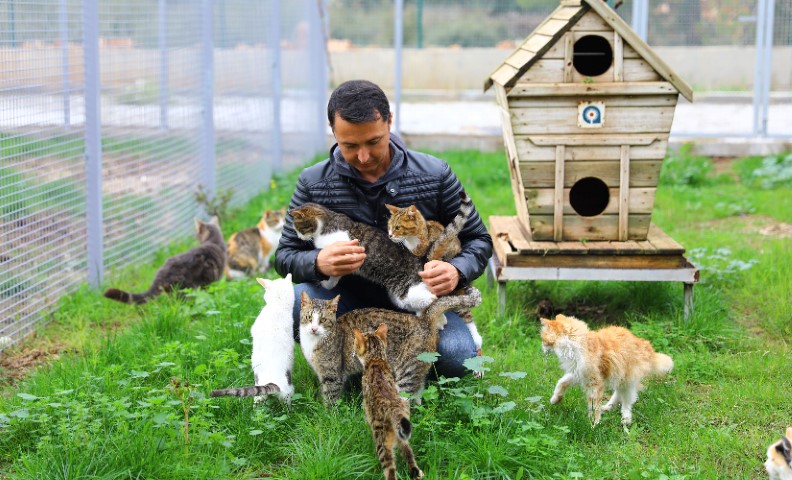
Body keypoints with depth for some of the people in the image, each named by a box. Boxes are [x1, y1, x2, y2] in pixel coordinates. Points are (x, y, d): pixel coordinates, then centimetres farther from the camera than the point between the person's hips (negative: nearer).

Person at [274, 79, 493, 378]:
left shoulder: (435, 175, -5)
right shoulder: (313, 183, -4)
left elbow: (478, 240, 3)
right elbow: (285, 256, -2)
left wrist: (457, 272, -22)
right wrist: (318, 263, -28)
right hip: (350, 302, 0)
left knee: (458, 358, -30)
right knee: (291, 302, -31)